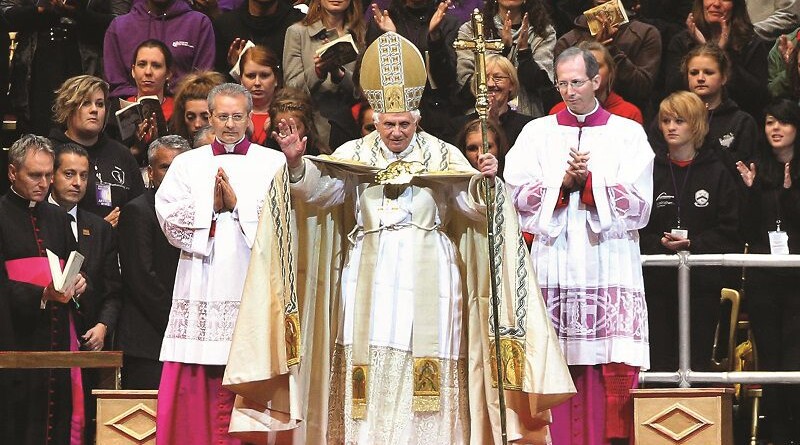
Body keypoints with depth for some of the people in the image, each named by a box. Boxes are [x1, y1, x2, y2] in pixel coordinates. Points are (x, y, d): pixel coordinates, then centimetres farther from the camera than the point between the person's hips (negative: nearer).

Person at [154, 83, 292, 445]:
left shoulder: (273, 164, 9)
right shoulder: (187, 164, 15)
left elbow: (281, 220, -4)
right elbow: (168, 216, 2)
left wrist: (237, 203, -7)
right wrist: (210, 203, -7)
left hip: (252, 289, -1)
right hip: (201, 290, 2)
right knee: (194, 387, -3)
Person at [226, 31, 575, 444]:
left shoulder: (443, 156, 6)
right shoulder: (354, 155, 8)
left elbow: (472, 206, -2)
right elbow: (319, 191, -6)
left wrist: (483, 181, -23)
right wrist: (297, 163, -25)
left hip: (426, 282, -1)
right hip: (371, 282, 1)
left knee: (426, 378, -5)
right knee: (370, 376, -2)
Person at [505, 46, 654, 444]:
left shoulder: (628, 134, 11)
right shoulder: (537, 133, 14)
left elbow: (638, 203, 1)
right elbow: (518, 194, 3)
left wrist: (589, 181, -9)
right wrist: (563, 182, -9)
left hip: (609, 263, -1)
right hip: (554, 268, 1)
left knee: (614, 366, -9)